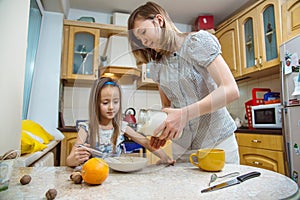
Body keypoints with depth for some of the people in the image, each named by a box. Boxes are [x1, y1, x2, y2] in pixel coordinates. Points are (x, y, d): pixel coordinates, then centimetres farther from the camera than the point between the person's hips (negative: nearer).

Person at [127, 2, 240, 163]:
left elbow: (231, 90, -21)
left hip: (217, 140, -3)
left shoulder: (198, 41, -11)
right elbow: (167, 106, 9)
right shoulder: (156, 65, 4)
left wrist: (185, 113, -31)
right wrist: (161, 131, -11)